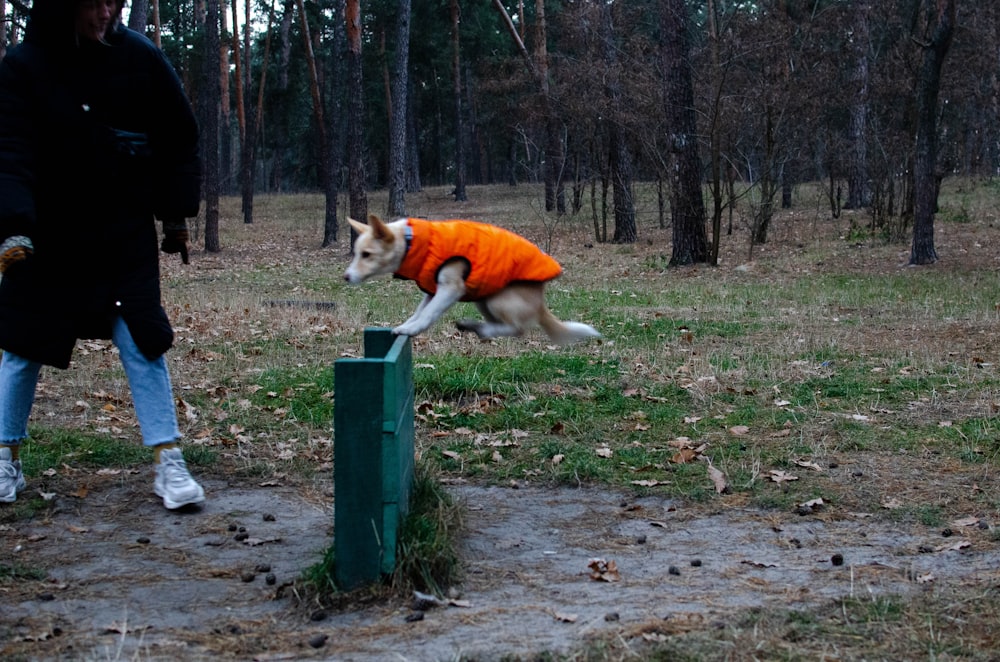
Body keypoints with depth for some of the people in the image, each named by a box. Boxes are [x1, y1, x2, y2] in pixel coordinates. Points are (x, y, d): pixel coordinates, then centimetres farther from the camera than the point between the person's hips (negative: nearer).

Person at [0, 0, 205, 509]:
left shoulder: (140, 58, -7)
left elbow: (180, 140, 4)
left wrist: (177, 215, 4)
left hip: (125, 238, 0)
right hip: (45, 238, 0)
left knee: (141, 342, -4)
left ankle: (168, 464, 3)